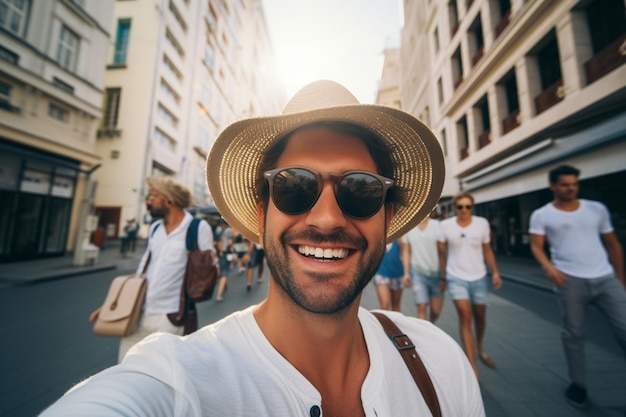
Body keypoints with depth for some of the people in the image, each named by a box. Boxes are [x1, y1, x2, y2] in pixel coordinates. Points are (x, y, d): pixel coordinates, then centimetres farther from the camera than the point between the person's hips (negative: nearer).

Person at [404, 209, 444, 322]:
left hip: (436, 272, 0)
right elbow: (407, 251, 7)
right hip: (418, 272, 1)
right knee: (422, 307, -6)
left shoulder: (437, 225, -4)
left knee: (436, 310, 9)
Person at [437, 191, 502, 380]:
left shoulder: (482, 223, -5)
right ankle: (473, 367, -1)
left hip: (479, 278, 3)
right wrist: (443, 277, 5)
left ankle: (480, 347, 47)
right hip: (456, 278, -2)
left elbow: (487, 250, 5)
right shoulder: (445, 225, -10)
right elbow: (441, 252, -1)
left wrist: (495, 272, -5)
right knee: (465, 317, -10)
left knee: (480, 317, 17)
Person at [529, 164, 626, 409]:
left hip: (606, 279, 3)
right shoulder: (541, 215, 0)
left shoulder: (597, 209, 10)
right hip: (571, 280, -3)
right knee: (573, 333, 7)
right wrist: (549, 267, -22)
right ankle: (578, 384, 23)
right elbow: (536, 246, -4)